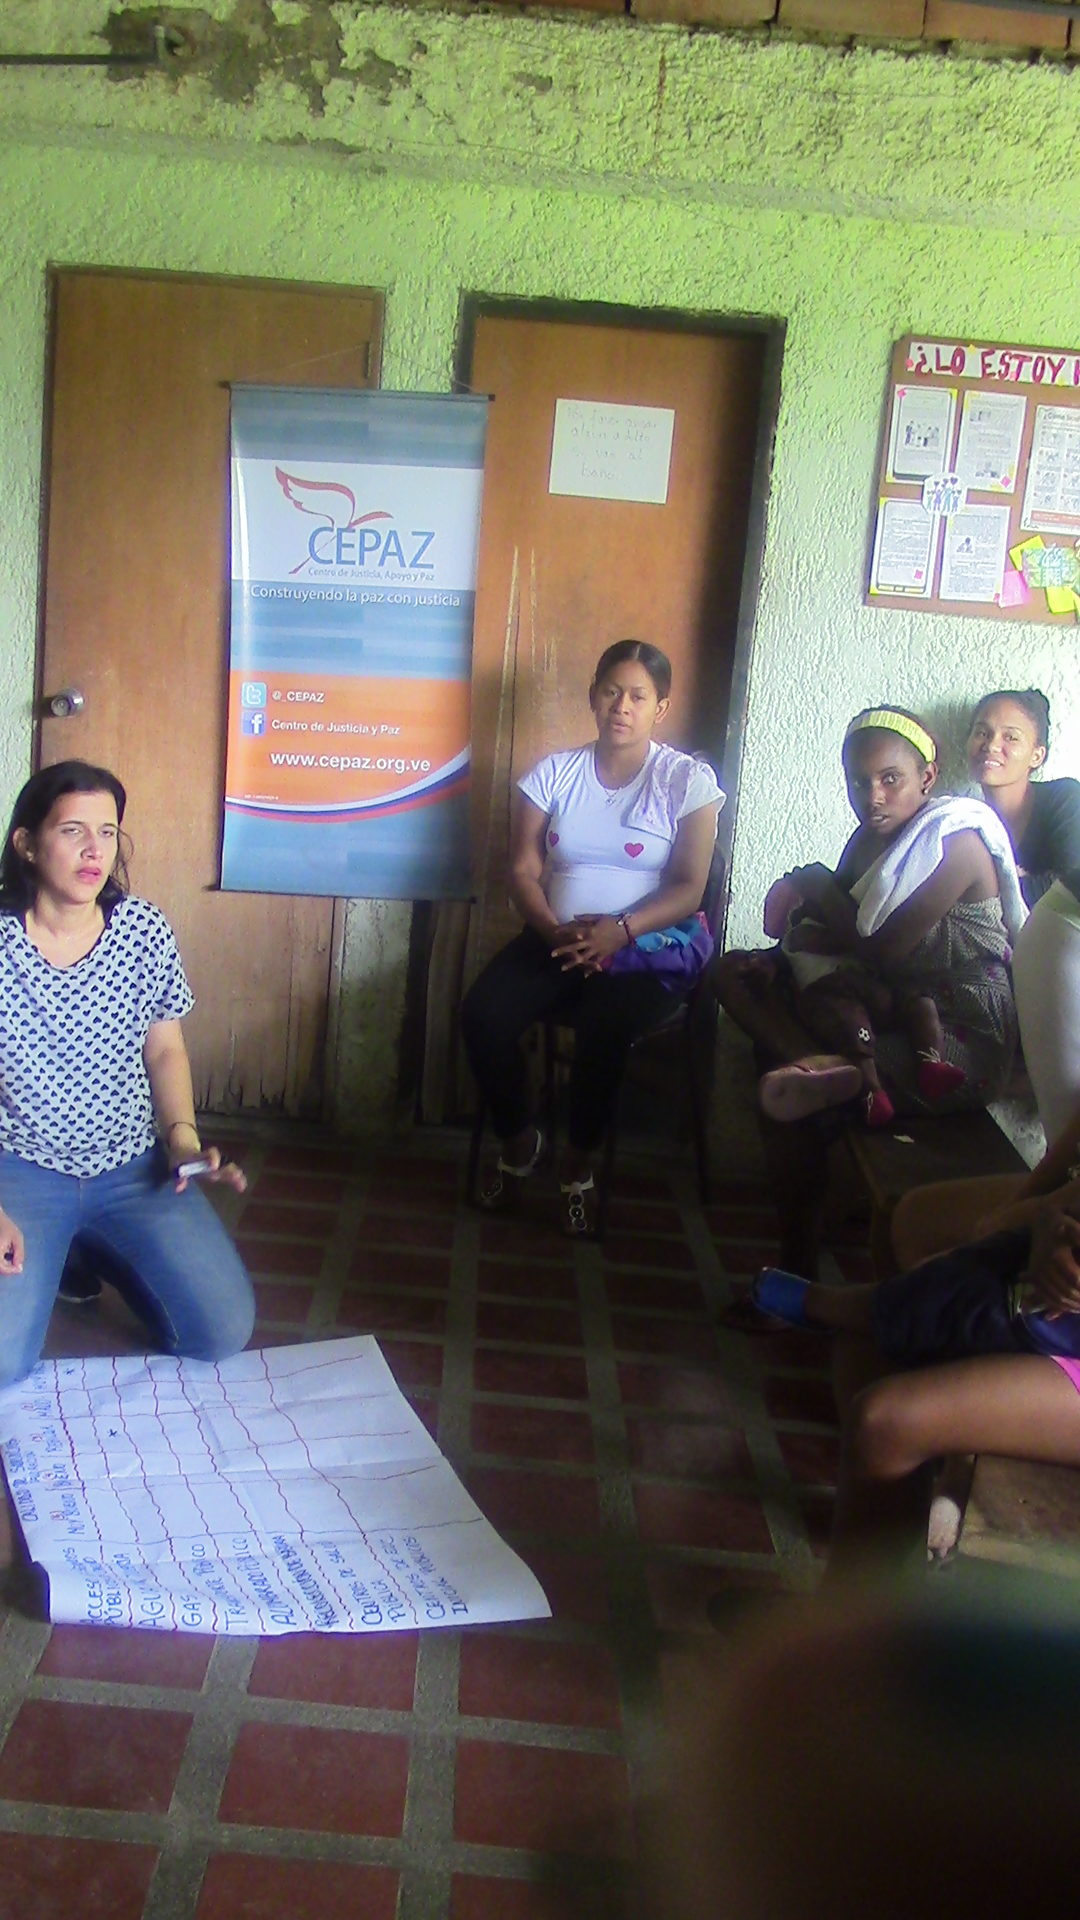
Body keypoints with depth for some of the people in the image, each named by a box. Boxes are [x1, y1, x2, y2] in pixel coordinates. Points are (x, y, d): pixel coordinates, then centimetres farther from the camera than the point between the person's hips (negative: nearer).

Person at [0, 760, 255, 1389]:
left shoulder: (146, 930, -5)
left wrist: (183, 1138, -8)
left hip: (134, 1169, 2)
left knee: (225, 1332, -12)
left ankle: (106, 1254, 17)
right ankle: (51, 1255, 13)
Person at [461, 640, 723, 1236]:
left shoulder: (688, 779, 0)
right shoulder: (554, 772, 8)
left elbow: (689, 887, -7)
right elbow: (523, 869, 2)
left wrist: (618, 931, -23)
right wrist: (556, 930, -18)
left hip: (650, 946, -3)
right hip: (555, 937, 3)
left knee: (602, 1026, -34)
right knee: (482, 1014, -24)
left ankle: (578, 1164, -6)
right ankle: (518, 1141, 4)